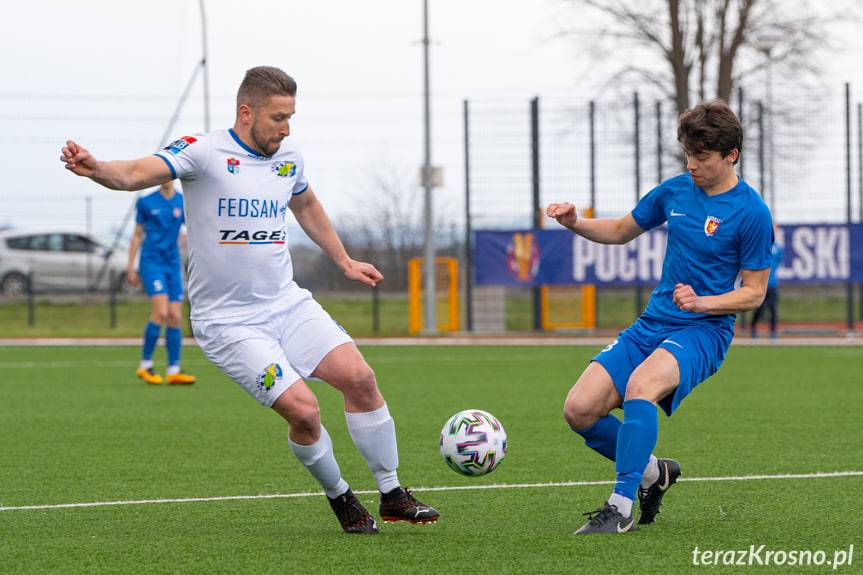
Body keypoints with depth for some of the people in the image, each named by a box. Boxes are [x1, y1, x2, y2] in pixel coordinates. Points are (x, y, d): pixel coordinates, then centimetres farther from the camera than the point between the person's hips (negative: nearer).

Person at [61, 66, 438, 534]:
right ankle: (339, 498, 9)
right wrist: (96, 169, -49)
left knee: (359, 377, -10)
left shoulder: (287, 157, 7)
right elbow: (138, 174, -29)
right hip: (228, 323, -6)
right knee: (303, 410, -18)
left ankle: (392, 496, 6)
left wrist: (344, 261, 33)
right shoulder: (204, 153, -13)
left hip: (287, 304, 6)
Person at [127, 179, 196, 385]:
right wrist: (130, 267, 6)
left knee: (175, 317, -1)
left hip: (173, 264, 4)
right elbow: (138, 235, 8)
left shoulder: (184, 203, 8)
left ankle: (173, 371, 3)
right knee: (161, 312, -18)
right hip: (151, 262, -4)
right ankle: (145, 365, -6)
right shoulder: (146, 203, 2)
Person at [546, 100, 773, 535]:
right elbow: (622, 231, 21)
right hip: (652, 324, 7)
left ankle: (622, 507, -34)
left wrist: (702, 302, -22)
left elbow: (754, 292, -6)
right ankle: (653, 472, 16)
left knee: (641, 384, -37)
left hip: (703, 330, -6)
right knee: (579, 410, -9)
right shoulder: (675, 190, 7)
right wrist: (575, 224, 3)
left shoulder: (751, 213, -9)